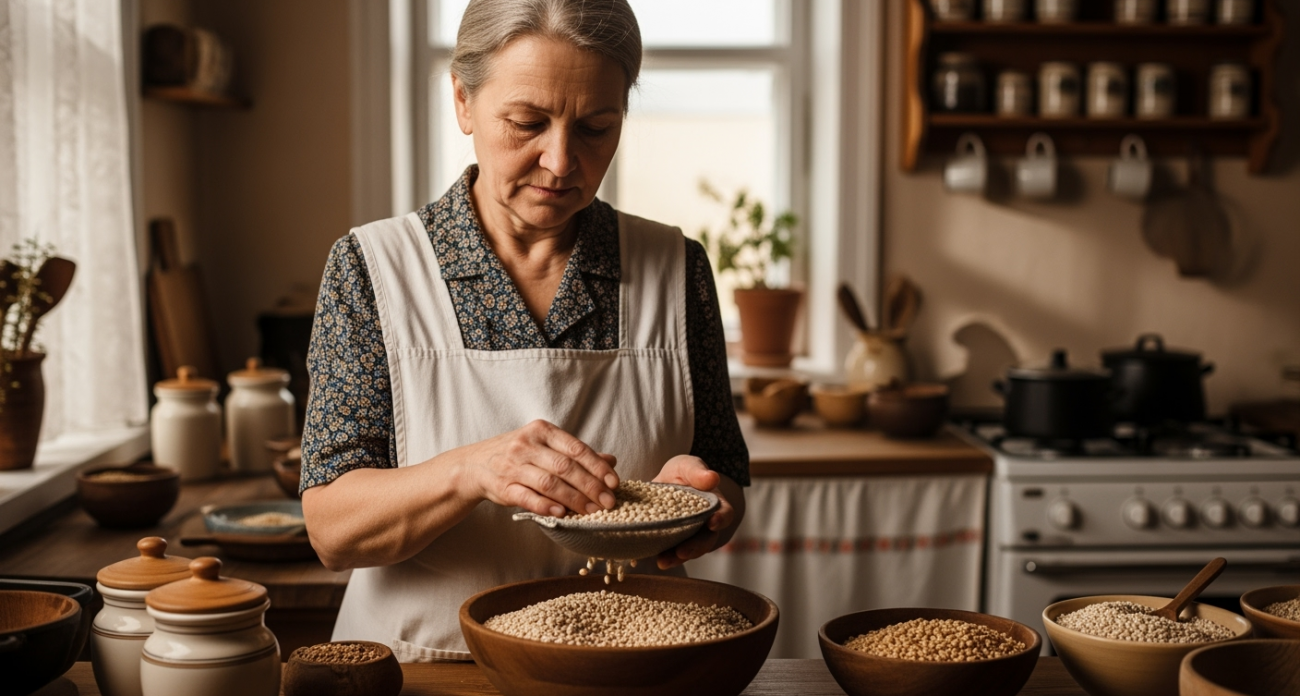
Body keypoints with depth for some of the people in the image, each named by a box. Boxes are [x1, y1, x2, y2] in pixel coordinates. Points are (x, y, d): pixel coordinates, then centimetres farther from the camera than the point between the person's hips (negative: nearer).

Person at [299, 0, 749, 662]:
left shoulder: (675, 268, 3)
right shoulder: (372, 267, -2)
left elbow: (726, 494, 9)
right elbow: (332, 527, -7)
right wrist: (471, 471, -24)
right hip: (422, 671, -2)